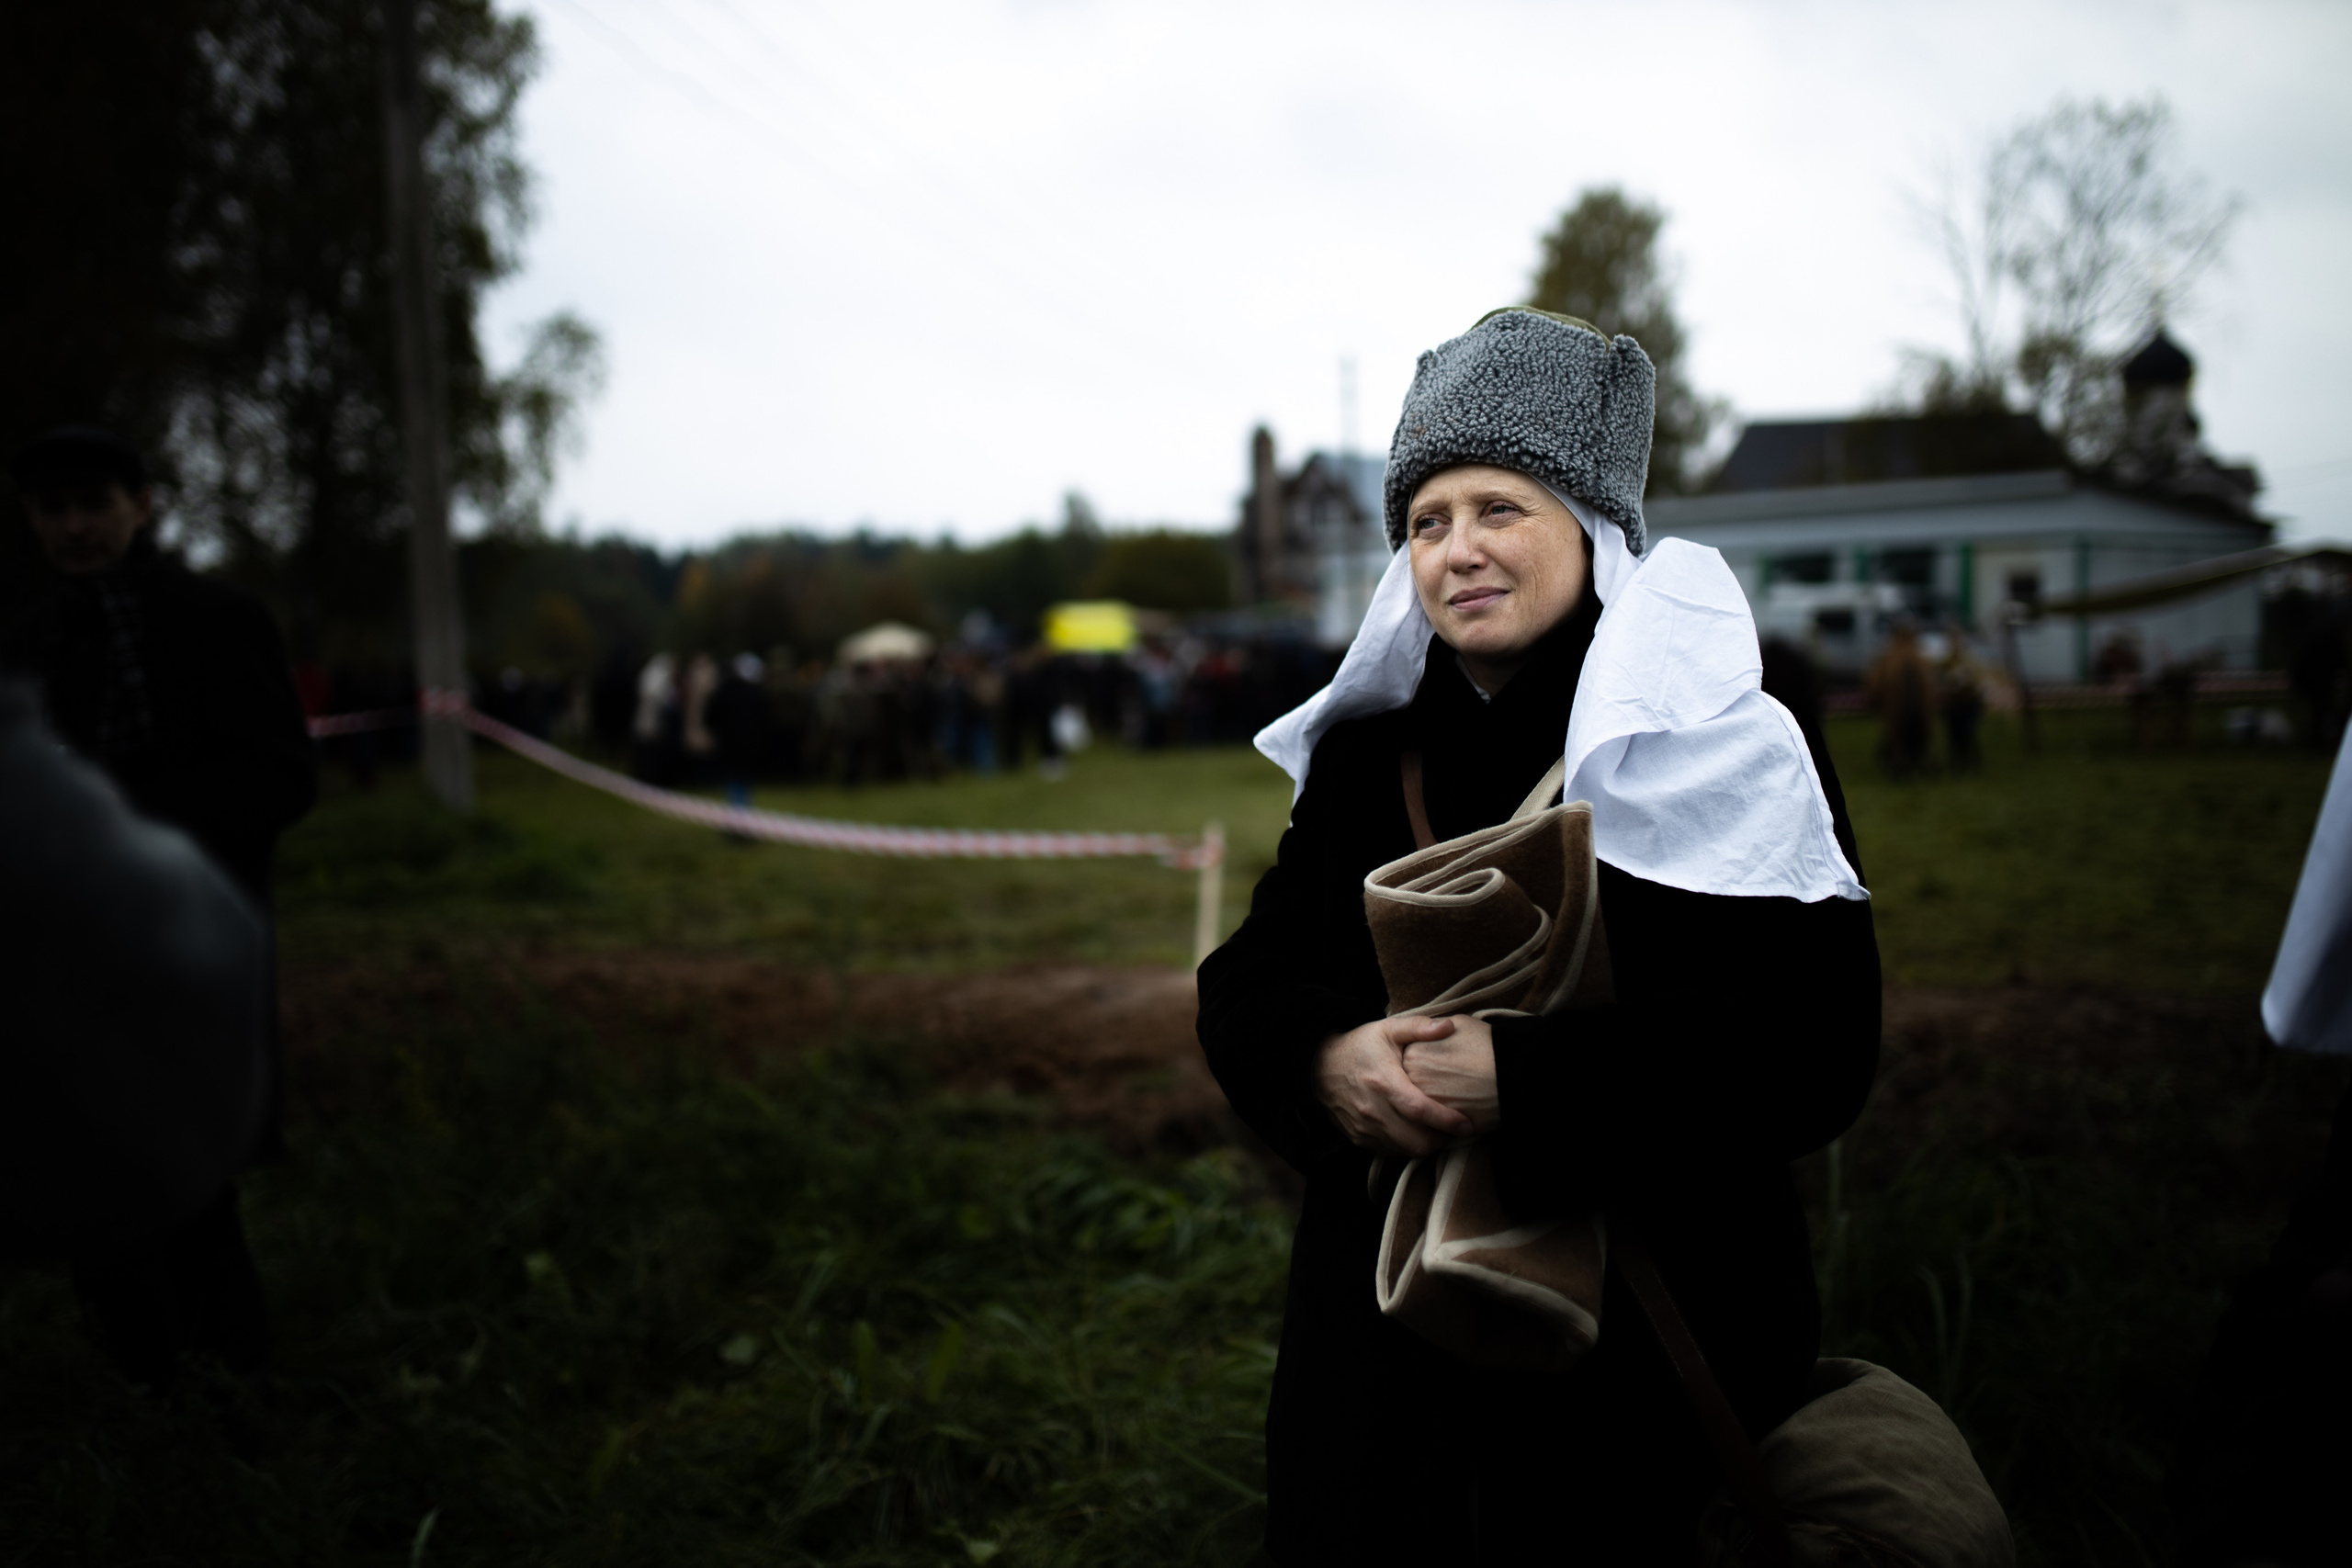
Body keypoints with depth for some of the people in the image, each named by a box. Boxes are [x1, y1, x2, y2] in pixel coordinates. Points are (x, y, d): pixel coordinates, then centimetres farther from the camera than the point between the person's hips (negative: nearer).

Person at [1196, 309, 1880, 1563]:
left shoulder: (1715, 752, -11)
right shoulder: (1365, 754, 4)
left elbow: (1815, 1051, -19)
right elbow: (1247, 983, 4)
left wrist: (1525, 1080, -27)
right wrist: (1325, 1064, -19)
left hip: (1628, 1341, -4)